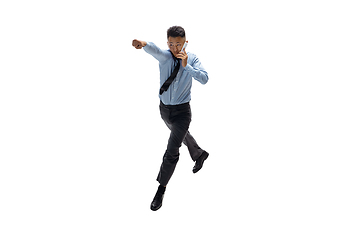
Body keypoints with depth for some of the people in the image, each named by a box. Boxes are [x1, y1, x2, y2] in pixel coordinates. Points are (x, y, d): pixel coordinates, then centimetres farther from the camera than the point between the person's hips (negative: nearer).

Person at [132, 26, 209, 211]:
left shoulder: (192, 59, -13)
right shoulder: (165, 56, -13)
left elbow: (204, 79, -26)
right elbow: (155, 50, -40)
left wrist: (186, 66, -35)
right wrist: (144, 44, -63)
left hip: (182, 111, -4)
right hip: (164, 108, 4)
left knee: (171, 152, -7)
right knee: (181, 135, 30)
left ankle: (161, 190, 5)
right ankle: (199, 155, 60)